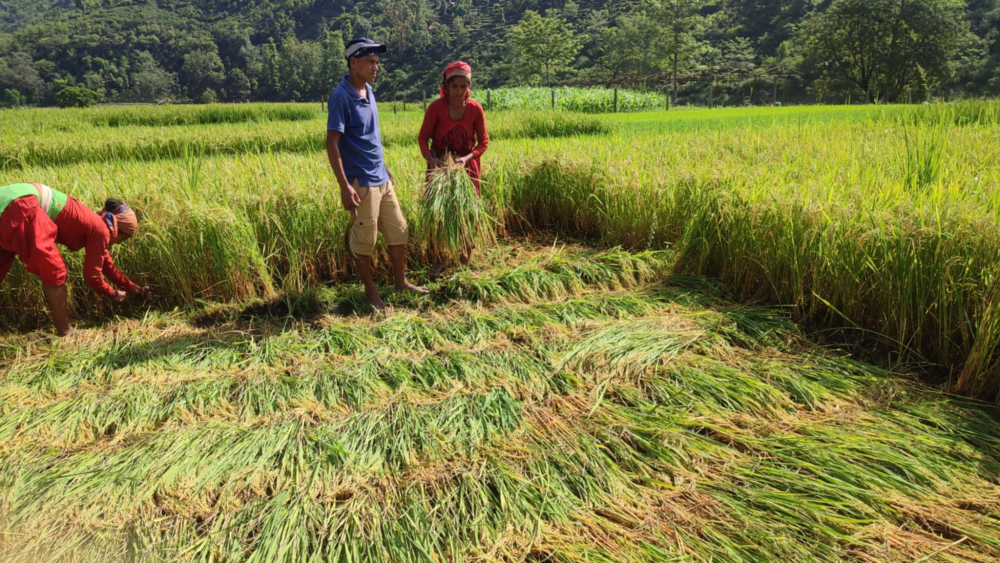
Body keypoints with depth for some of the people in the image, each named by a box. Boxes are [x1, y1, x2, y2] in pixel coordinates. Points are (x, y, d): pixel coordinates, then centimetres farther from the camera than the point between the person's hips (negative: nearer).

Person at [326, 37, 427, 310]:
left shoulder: (368, 90, 9)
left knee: (399, 231, 14)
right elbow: (332, 142, -17)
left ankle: (401, 281, 29)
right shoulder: (341, 96, -15)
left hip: (381, 178, 8)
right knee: (365, 239, 5)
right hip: (362, 182, -8)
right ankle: (370, 289, 20)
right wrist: (345, 185, -22)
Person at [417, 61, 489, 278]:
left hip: (466, 165, 1)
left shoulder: (475, 108, -9)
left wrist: (467, 158, -20)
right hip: (439, 165, -1)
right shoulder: (436, 107, -12)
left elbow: (483, 142, -4)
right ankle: (439, 259, 11)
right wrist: (430, 158, -24)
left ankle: (466, 256, 19)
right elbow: (423, 137, -6)